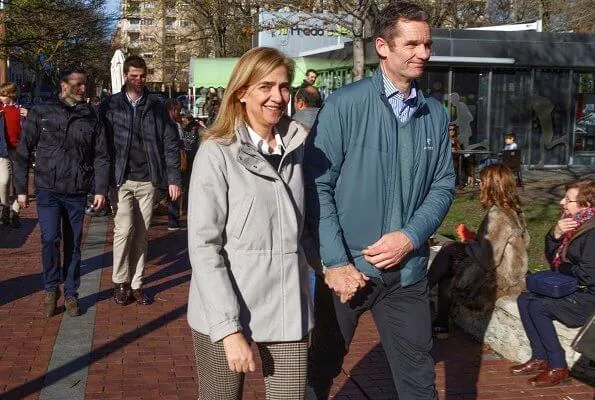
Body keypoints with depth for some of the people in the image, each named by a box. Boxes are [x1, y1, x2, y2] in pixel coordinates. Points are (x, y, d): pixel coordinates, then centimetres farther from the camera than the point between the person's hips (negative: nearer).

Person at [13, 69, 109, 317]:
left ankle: (70, 294, 21)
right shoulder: (41, 113, 0)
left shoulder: (91, 119, 5)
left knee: (73, 245, 7)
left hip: (77, 193, 2)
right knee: (50, 239, -12)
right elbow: (23, 152, 2)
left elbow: (101, 157, 7)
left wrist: (101, 190, 0)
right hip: (48, 191, -2)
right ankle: (51, 289, 10)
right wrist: (21, 188, 1)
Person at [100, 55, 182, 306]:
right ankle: (120, 282, 7)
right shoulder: (110, 106, 3)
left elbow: (171, 143, 7)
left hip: (148, 180, 2)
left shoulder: (156, 107, 8)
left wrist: (173, 178, 0)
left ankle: (136, 284, 16)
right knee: (124, 229, -10)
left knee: (141, 234, 6)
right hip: (121, 179, -2)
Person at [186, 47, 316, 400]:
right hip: (225, 311, -4)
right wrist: (229, 328, -18)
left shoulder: (297, 145, 5)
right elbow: (203, 246, -13)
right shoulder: (217, 152, -10)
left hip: (288, 309, 4)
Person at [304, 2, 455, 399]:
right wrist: (336, 262, -16)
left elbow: (443, 185, 7)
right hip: (347, 268, -3)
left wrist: (411, 237, -11)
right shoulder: (345, 105, -10)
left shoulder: (435, 114, 5)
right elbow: (318, 185, -11)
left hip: (408, 272, 3)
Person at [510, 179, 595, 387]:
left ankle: (558, 368, -11)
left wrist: (562, 269, -7)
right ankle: (540, 359, 3)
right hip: (570, 289, 10)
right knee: (525, 298, 1)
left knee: (538, 306, -21)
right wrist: (555, 234, -8)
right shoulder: (574, 224, 7)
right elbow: (552, 259, 12)